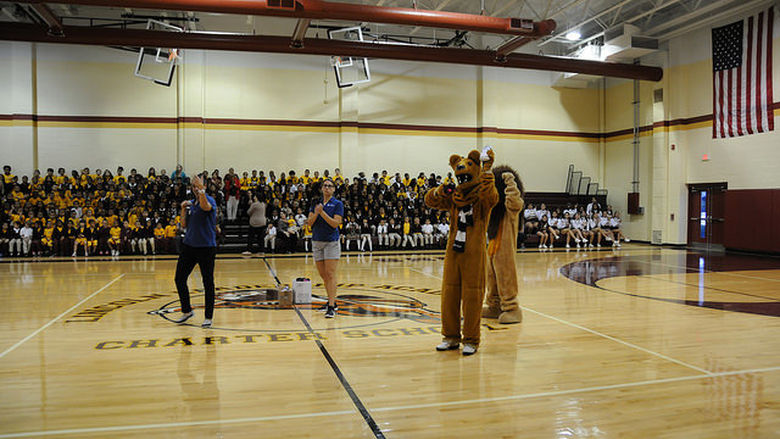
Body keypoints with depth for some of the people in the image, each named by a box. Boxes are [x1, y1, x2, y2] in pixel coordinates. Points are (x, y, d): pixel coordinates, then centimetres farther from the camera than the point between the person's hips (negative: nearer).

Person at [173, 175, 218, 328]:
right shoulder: (191, 203, 13)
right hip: (189, 245, 7)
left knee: (208, 282, 1)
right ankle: (186, 311, 25)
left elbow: (206, 207, -32)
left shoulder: (210, 200, -7)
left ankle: (208, 317, 11)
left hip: (206, 247, -7)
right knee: (179, 279, 7)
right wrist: (183, 209, 0)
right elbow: (184, 225, 12)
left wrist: (201, 190, -36)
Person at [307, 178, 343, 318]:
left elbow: (336, 223, -13)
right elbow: (309, 223, 3)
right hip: (317, 241, 5)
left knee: (330, 274, -10)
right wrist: (316, 213, -15)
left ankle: (331, 307, -11)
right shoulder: (316, 203, 10)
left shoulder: (337, 204, -3)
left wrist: (322, 212, -19)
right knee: (323, 274, 9)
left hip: (331, 242, -5)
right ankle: (331, 301, 23)